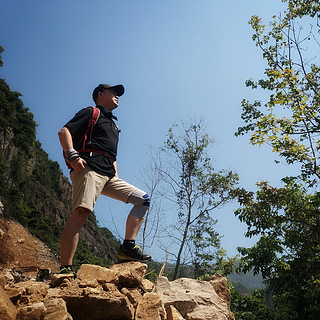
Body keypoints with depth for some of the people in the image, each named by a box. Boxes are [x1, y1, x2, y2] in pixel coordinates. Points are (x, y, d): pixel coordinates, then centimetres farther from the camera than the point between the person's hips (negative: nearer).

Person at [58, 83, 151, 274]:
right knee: (81, 214, -24)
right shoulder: (91, 112, 11)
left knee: (143, 199, 4)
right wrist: (72, 155, -19)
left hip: (108, 176, 8)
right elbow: (64, 131, -3)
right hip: (89, 168, -8)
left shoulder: (112, 124, 34)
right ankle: (65, 269, -26)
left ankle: (128, 247, -5)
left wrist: (117, 179, 19)